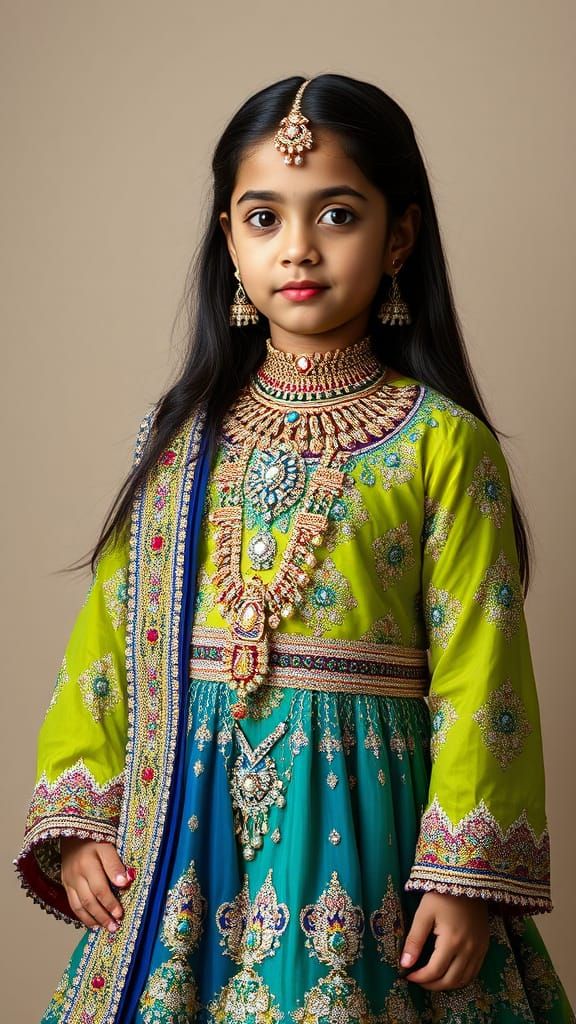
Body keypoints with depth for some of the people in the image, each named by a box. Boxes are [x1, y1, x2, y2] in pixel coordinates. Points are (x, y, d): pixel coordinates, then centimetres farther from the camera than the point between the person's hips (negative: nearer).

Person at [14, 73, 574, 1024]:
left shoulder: (442, 444, -6)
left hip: (357, 825, -3)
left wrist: (467, 878, -12)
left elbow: (476, 674, -8)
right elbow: (108, 635, 8)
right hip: (183, 829, 4)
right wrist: (77, 820, 1)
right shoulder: (181, 436, 6)